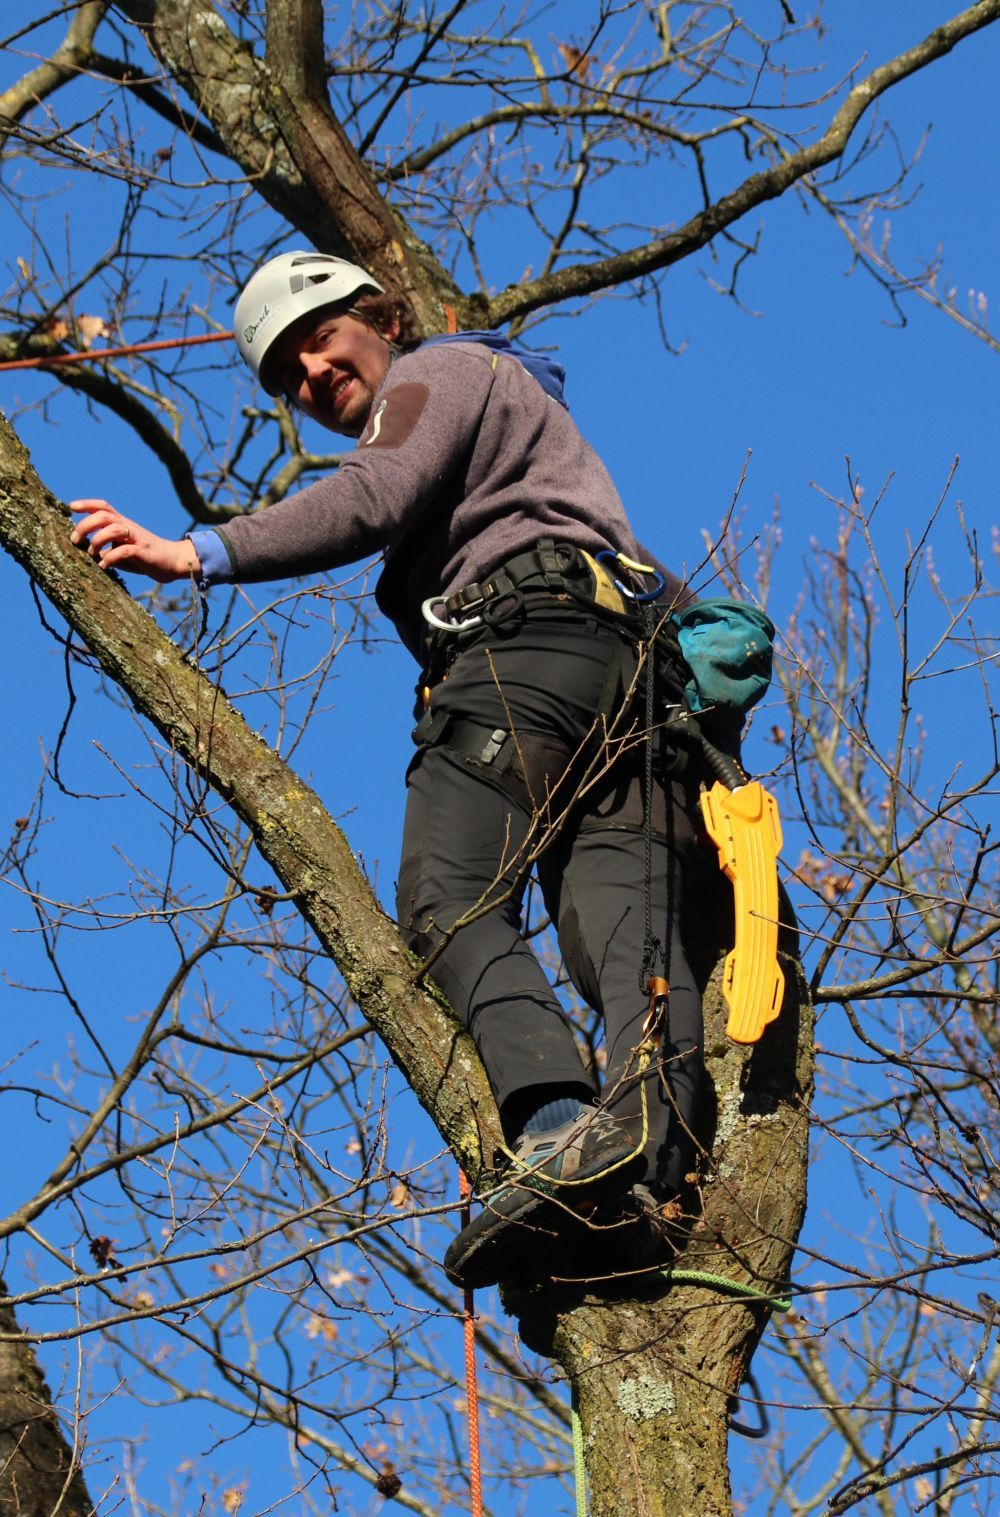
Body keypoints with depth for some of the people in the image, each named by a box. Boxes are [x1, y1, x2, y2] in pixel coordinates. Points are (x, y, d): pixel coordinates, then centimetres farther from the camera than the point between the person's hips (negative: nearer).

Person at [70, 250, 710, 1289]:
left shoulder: (438, 371, 14)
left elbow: (370, 503, -6)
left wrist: (201, 555, -11)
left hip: (527, 644, -9)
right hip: (639, 667, 9)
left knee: (448, 902, -20)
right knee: (624, 920, -13)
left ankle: (559, 1131, -42)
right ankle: (649, 1140, -38)